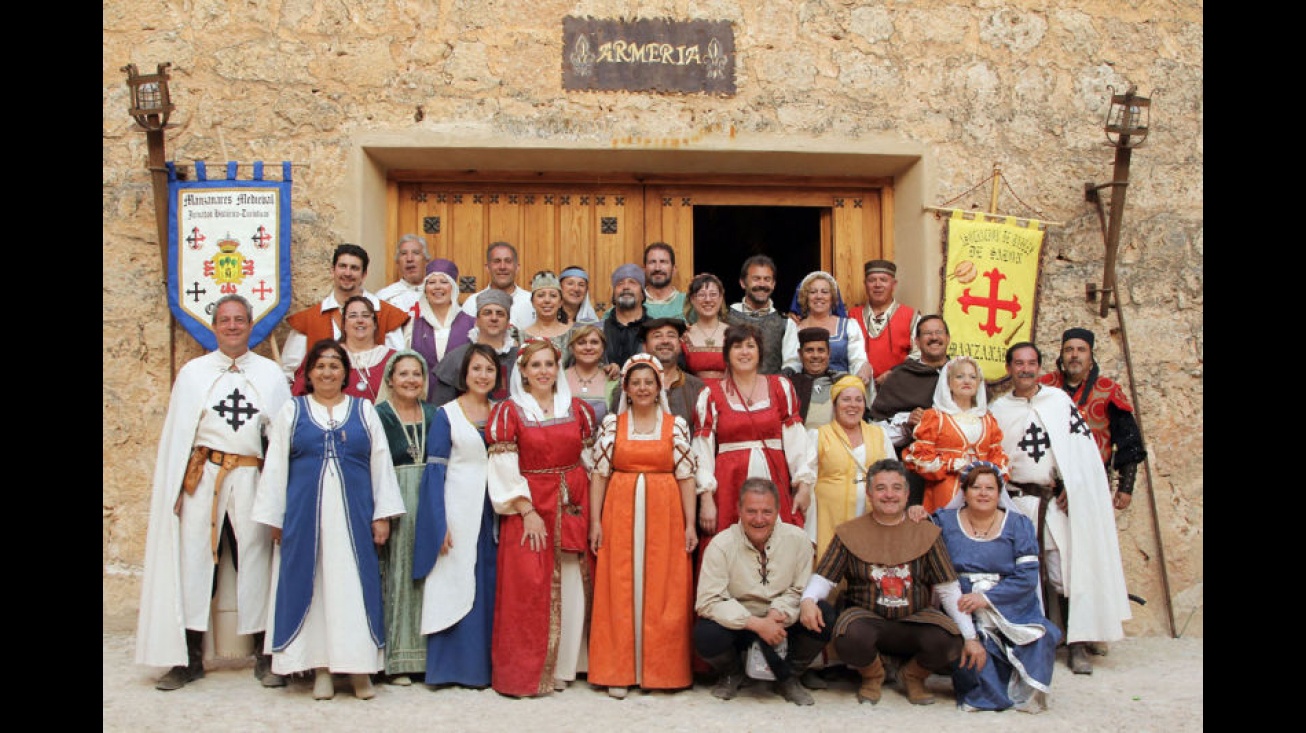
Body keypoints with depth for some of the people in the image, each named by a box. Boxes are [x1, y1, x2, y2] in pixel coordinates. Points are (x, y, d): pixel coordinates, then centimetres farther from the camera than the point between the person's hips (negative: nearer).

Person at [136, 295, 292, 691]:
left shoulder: (271, 374, 9)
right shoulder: (193, 373, 10)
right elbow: (177, 433, 8)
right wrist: (173, 488, 0)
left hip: (253, 480, 0)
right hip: (202, 478, 1)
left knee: (257, 562, 2)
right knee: (193, 559, 1)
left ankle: (264, 655, 12)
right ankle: (190, 658, 13)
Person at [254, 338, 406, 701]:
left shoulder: (364, 410, 10)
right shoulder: (291, 411, 10)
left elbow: (381, 463, 7)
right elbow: (275, 466, 8)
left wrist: (383, 514, 0)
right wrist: (274, 518, 2)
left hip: (354, 515, 0)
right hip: (305, 514, 0)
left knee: (355, 585, 0)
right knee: (310, 585, 1)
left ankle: (360, 666, 8)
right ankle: (320, 668, 9)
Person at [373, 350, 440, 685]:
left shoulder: (434, 415, 12)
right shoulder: (379, 416, 0)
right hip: (394, 502, -3)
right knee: (398, 573, -2)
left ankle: (427, 653, 13)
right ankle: (397, 659, 6)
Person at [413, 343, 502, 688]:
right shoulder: (446, 414, 0)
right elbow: (435, 470, -5)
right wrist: (440, 524, -13)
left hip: (492, 514, 4)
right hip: (458, 513, -4)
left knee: (488, 588, 6)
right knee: (455, 584, 0)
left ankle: (483, 665, 16)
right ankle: (454, 667, 11)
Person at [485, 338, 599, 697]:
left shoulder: (578, 409, 9)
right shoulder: (508, 412, 0)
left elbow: (591, 462, 11)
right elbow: (505, 470, -6)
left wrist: (595, 514, 2)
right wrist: (528, 512, -13)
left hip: (573, 508, 3)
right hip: (529, 509, -3)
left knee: (572, 589, 4)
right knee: (527, 591, -4)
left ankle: (564, 666, 16)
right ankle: (525, 673, 7)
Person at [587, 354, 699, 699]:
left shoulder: (677, 425, 4)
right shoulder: (611, 423, 5)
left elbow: (686, 476, 2)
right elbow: (599, 473, 4)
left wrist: (690, 524, -2)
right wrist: (595, 521, -2)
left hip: (664, 515, 0)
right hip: (620, 514, 0)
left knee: (663, 592, 2)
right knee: (619, 591, 1)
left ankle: (660, 670, 14)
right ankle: (618, 672, 10)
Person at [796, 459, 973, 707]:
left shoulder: (926, 533, 5)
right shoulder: (850, 533, 2)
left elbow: (949, 589, 3)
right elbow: (823, 577, -1)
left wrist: (970, 637, -5)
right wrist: (808, 600, -23)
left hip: (916, 620, 1)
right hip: (866, 618, -1)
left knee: (948, 642, -29)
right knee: (849, 638, -35)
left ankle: (913, 675, 9)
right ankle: (872, 674, 5)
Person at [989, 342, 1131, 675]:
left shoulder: (1059, 400, 6)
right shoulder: (997, 409, 8)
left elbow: (1082, 446, 2)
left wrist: (1072, 487, -7)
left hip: (1058, 501, -1)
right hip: (1016, 502, 1)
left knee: (1066, 573, -4)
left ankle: (1077, 646, 3)